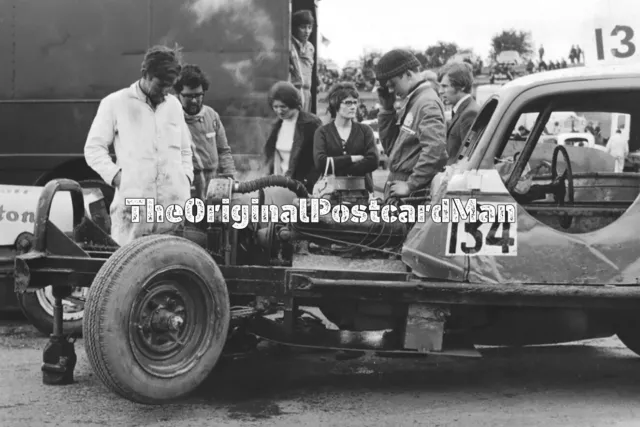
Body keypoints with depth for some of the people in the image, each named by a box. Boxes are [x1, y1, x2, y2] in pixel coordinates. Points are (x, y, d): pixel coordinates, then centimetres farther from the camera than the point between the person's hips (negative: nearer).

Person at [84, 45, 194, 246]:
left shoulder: (174, 105, 18)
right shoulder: (115, 103, 4)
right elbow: (93, 148, 5)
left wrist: (186, 176, 10)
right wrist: (116, 176, -8)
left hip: (175, 205, 4)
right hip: (133, 205, -4)